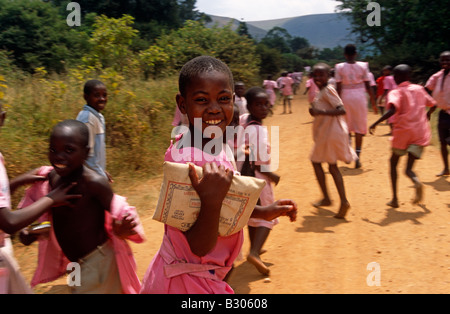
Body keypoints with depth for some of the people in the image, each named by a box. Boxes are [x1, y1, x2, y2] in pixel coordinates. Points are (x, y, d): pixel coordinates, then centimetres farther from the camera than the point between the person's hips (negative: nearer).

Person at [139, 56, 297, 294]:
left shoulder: (211, 146, -4)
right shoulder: (190, 162, -29)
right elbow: (200, 247, -26)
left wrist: (263, 212, 8)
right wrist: (212, 200, -40)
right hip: (189, 283, -8)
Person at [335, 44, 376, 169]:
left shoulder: (339, 67, -4)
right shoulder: (363, 66, -2)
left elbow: (339, 87, -5)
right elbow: (367, 85, 0)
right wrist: (372, 98, 11)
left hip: (346, 97, 0)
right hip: (360, 97, 0)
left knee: (346, 126, 18)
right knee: (360, 128, 4)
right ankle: (357, 157, 1)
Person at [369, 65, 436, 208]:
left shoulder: (395, 93, -5)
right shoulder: (419, 89, 11)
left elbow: (392, 110, -24)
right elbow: (432, 103, 22)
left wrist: (375, 123, -23)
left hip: (403, 131, -3)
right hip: (421, 133, 3)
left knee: (393, 162, 17)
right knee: (408, 168, 6)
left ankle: (395, 199, 11)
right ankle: (416, 181, -31)